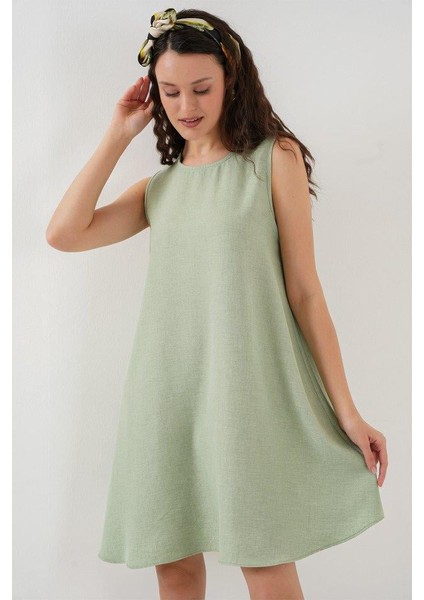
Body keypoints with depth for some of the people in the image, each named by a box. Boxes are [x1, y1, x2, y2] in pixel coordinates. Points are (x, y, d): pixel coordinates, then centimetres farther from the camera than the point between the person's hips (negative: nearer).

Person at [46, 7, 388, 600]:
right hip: (169, 390, 5)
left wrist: (347, 411, -5)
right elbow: (64, 233, 1)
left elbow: (304, 291, -2)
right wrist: (118, 135, 7)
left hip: (248, 389, -4)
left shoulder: (275, 158, 1)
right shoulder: (161, 184, 15)